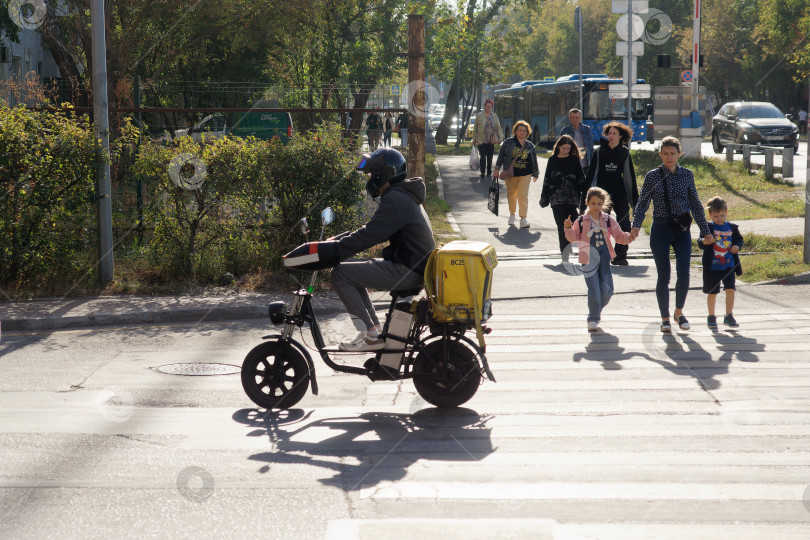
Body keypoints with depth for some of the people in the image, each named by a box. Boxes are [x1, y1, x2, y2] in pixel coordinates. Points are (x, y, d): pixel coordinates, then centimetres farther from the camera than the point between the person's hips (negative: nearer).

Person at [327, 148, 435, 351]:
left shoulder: (395, 200, -16)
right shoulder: (402, 195, 18)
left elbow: (368, 236, -22)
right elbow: (370, 229, 22)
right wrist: (336, 240, 13)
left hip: (407, 271, -11)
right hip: (415, 266, 11)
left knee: (339, 274, -11)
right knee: (352, 270, 20)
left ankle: (371, 335, -12)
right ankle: (374, 326, 15)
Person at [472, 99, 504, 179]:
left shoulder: (494, 116, 10)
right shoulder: (479, 115, 5)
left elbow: (498, 128, 10)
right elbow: (475, 128, 8)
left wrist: (500, 138, 3)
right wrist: (474, 139, 6)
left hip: (491, 140, 2)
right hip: (481, 141, -2)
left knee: (490, 157, 7)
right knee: (483, 157, -8)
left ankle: (489, 172, 18)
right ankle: (483, 172, -5)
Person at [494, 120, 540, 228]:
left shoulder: (530, 146, 7)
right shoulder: (508, 143, 2)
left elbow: (534, 161, 15)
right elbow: (501, 155, 6)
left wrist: (536, 174, 21)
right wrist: (497, 169, 2)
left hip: (525, 174, 0)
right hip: (510, 174, 0)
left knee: (523, 196, -10)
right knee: (511, 195, 10)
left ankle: (523, 218, -7)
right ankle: (512, 214, 33)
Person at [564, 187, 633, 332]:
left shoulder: (608, 221, 8)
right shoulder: (581, 221, 2)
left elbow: (619, 236, 9)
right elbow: (574, 237, -4)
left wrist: (629, 237, -9)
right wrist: (568, 229, -22)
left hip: (604, 258, 3)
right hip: (589, 259, -3)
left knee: (607, 290, 2)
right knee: (594, 290, -9)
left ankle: (597, 311, 28)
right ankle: (593, 319, 4)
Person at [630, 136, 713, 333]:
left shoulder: (687, 175, 6)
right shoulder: (652, 176, 1)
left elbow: (695, 204, 12)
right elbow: (642, 203, 1)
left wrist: (705, 231, 12)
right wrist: (636, 225, -14)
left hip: (682, 230, 1)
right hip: (660, 229, -1)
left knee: (683, 273, -8)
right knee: (664, 275, -2)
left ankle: (679, 312, 15)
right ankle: (665, 318, 12)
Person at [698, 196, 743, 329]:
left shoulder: (732, 227, 7)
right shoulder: (708, 227, -4)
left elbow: (739, 239, 18)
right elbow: (700, 242, -13)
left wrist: (737, 246, -4)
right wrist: (704, 242, -36)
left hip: (728, 265, 2)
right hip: (712, 266, -2)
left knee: (730, 289, -9)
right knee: (712, 292, 6)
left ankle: (729, 316, 3)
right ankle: (711, 317, 20)